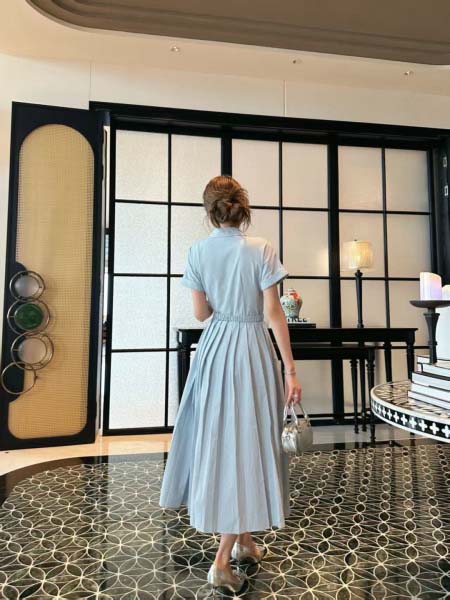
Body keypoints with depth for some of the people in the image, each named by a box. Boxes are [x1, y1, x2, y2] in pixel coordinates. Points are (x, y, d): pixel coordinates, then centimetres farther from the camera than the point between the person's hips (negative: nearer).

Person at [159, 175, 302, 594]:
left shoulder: (197, 251, -1)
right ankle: (223, 559, 12)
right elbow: (273, 314, -12)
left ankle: (244, 539, 35)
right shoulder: (260, 249, -9)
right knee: (247, 440, 5)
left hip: (214, 348, 4)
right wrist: (290, 370, -7)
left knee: (220, 437, 16)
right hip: (252, 348, -3)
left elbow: (201, 313, 2)